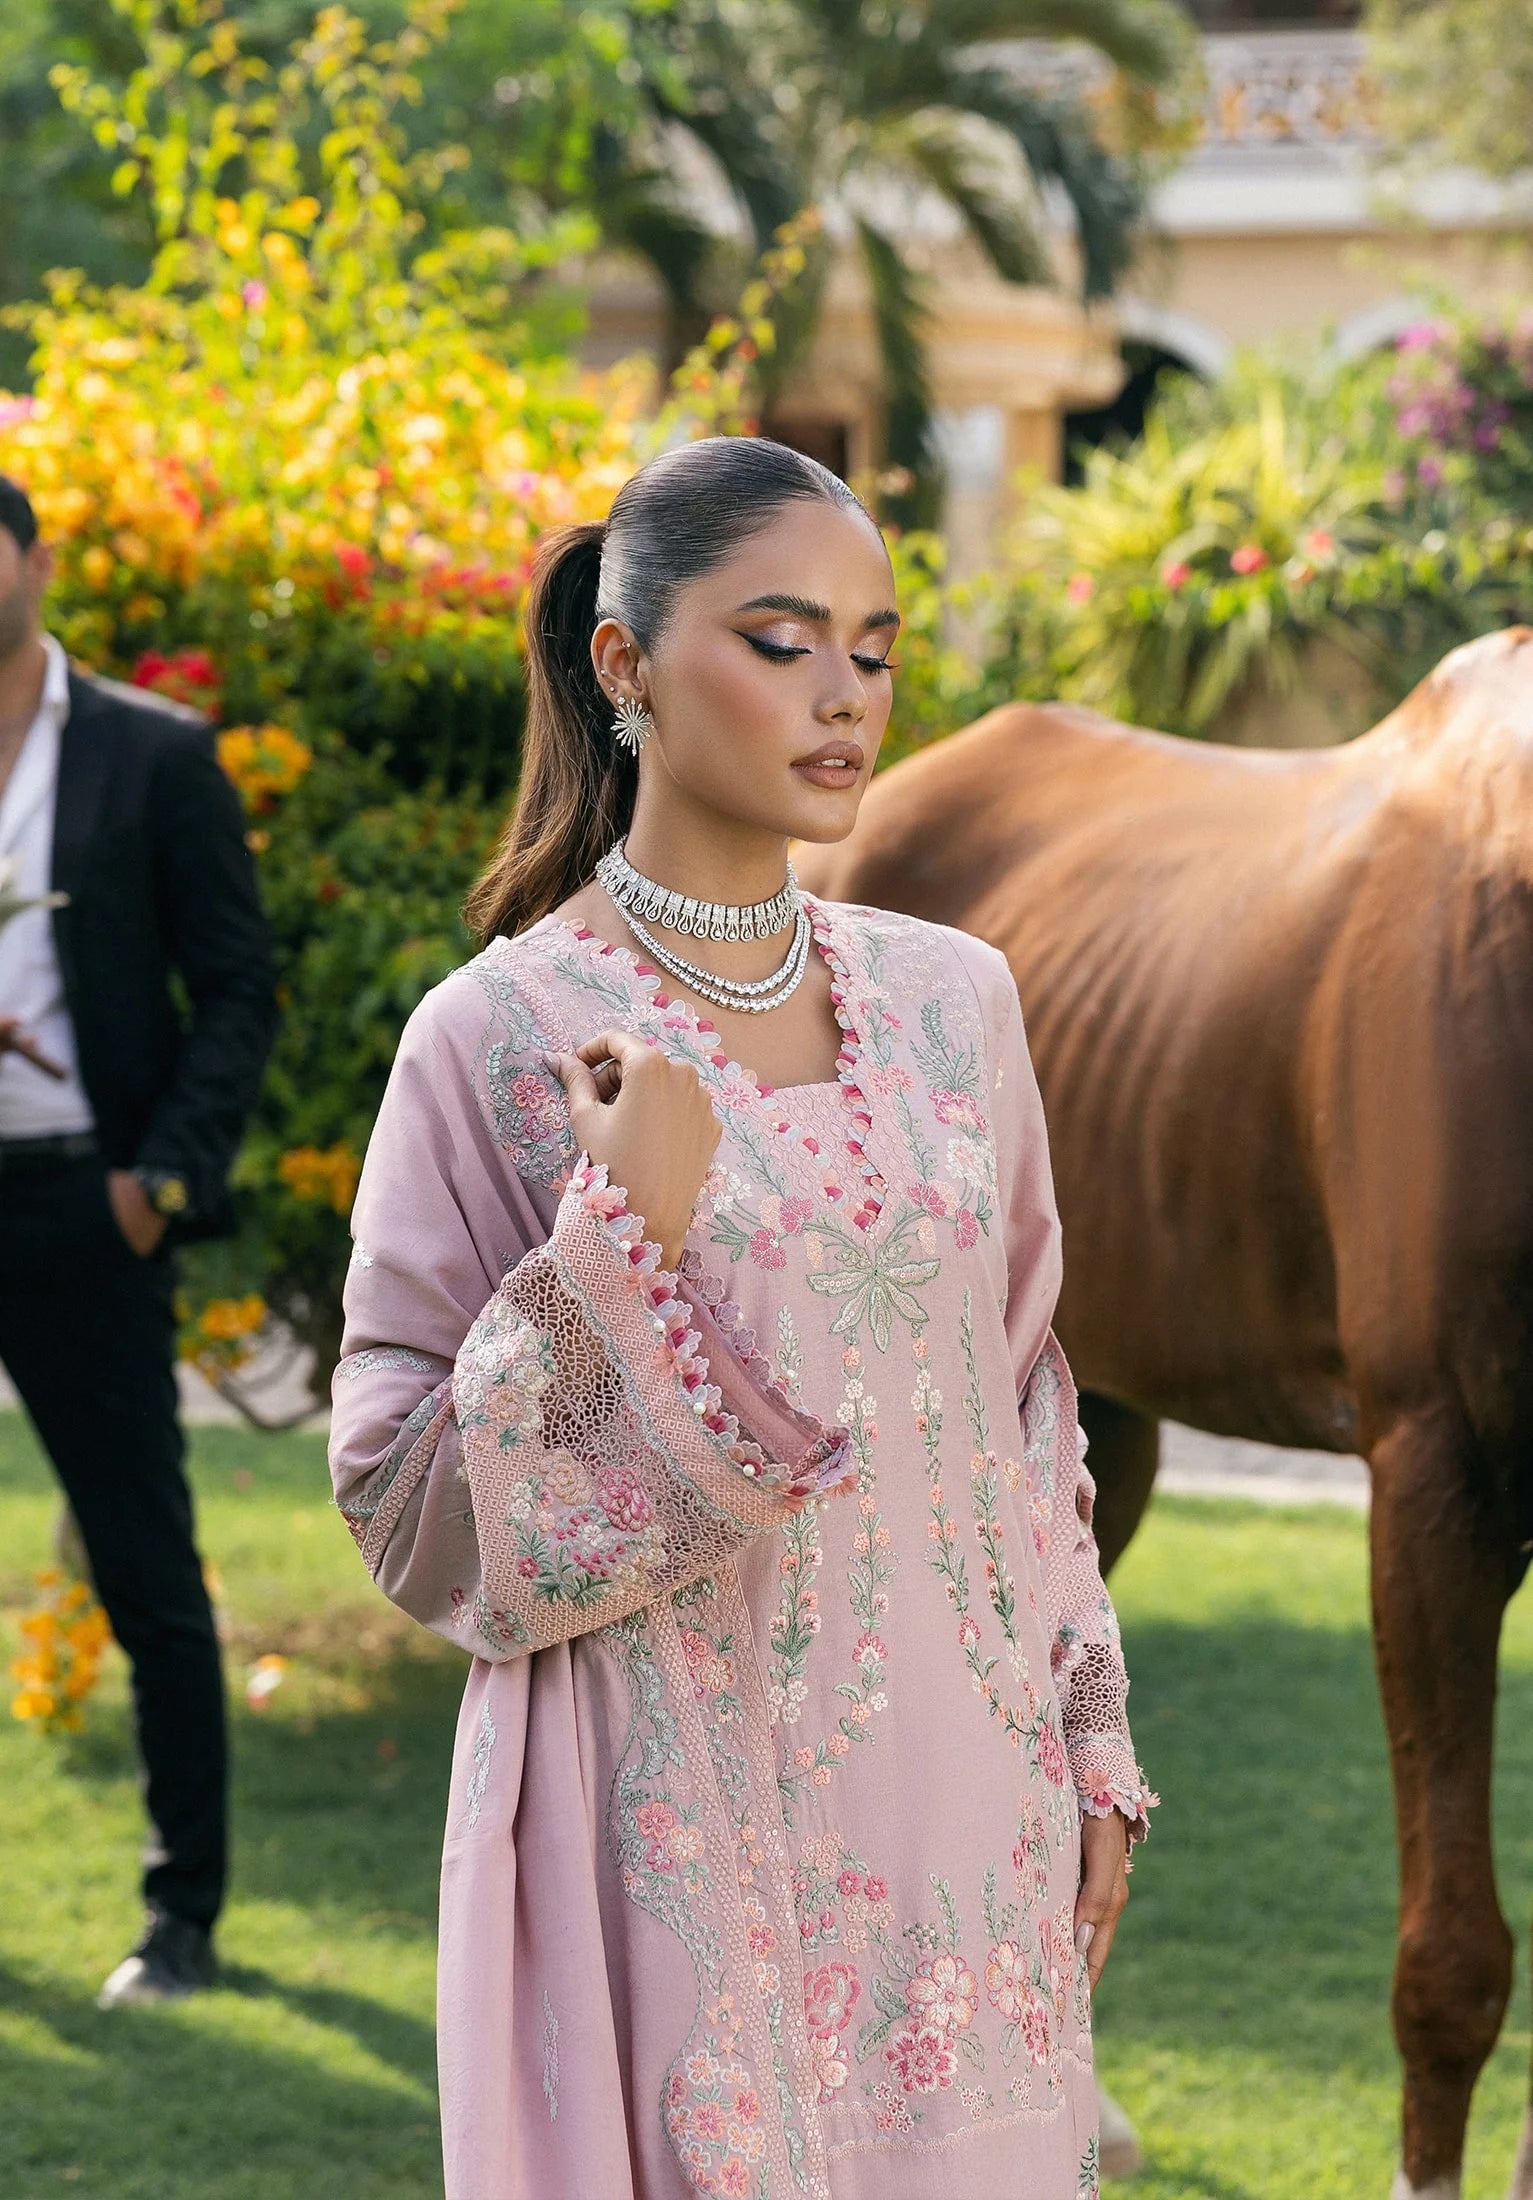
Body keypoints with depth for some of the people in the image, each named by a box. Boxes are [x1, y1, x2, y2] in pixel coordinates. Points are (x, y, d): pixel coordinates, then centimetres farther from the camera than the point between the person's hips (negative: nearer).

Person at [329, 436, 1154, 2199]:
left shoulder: (951, 1000, 5)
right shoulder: (500, 1037, -8)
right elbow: (413, 1518, -9)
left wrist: (1087, 1746, 11)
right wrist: (626, 1243, -21)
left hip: (960, 1805, 4)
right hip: (678, 1837, -4)